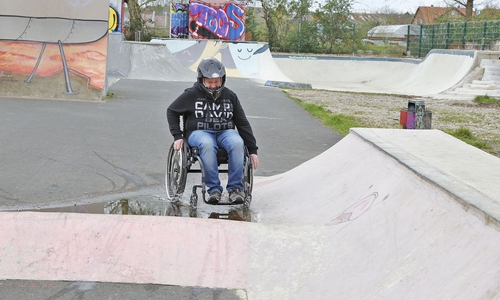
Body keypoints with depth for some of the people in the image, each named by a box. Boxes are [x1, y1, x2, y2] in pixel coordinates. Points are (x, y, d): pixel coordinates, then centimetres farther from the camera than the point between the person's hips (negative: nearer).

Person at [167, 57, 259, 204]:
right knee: (207, 144, -39)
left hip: (225, 132, 2)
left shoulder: (230, 96, 10)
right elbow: (172, 111, 14)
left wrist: (252, 150, 9)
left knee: (237, 143, -33)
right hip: (199, 132, -2)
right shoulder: (191, 94, 2)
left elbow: (243, 123, 13)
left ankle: (235, 188, -27)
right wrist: (177, 136, 2)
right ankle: (214, 189, -33)